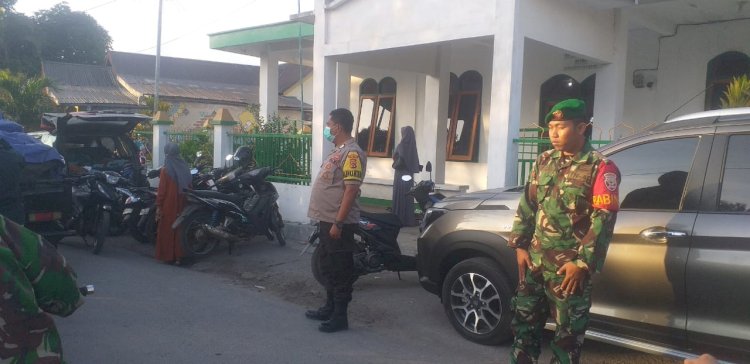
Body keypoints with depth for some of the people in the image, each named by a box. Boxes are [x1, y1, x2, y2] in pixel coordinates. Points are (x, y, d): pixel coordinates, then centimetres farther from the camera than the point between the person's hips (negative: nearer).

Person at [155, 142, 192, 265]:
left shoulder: (165, 170, -11)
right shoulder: (184, 168, 4)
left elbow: (161, 190, -12)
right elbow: (189, 187, 6)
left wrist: (158, 206, -6)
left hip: (169, 205, -5)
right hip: (182, 205, 5)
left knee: (167, 230, 6)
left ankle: (167, 255, 11)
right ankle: (179, 256, 17)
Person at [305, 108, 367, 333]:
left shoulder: (352, 153, -17)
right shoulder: (338, 150, 15)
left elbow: (351, 190, -23)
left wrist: (338, 223, -24)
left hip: (338, 223, -10)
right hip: (327, 220, 10)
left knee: (340, 270, -1)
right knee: (327, 267, 18)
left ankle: (340, 317, 7)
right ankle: (330, 307, 31)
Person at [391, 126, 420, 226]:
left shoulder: (402, 145, -14)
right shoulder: (412, 146, 5)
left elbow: (400, 159, -18)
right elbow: (415, 161, 11)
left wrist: (395, 165, -1)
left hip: (401, 174, -7)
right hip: (409, 174, 7)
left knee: (400, 197, -1)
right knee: (408, 197, 11)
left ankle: (399, 219, 1)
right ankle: (409, 219, 14)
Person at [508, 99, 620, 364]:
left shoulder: (601, 168, -8)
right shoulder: (544, 161, 9)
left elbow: (603, 220, -13)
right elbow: (527, 206, 12)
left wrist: (583, 263, -16)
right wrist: (520, 246, 6)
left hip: (570, 266, -5)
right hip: (534, 260, 6)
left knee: (568, 333, 7)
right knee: (525, 321, 14)